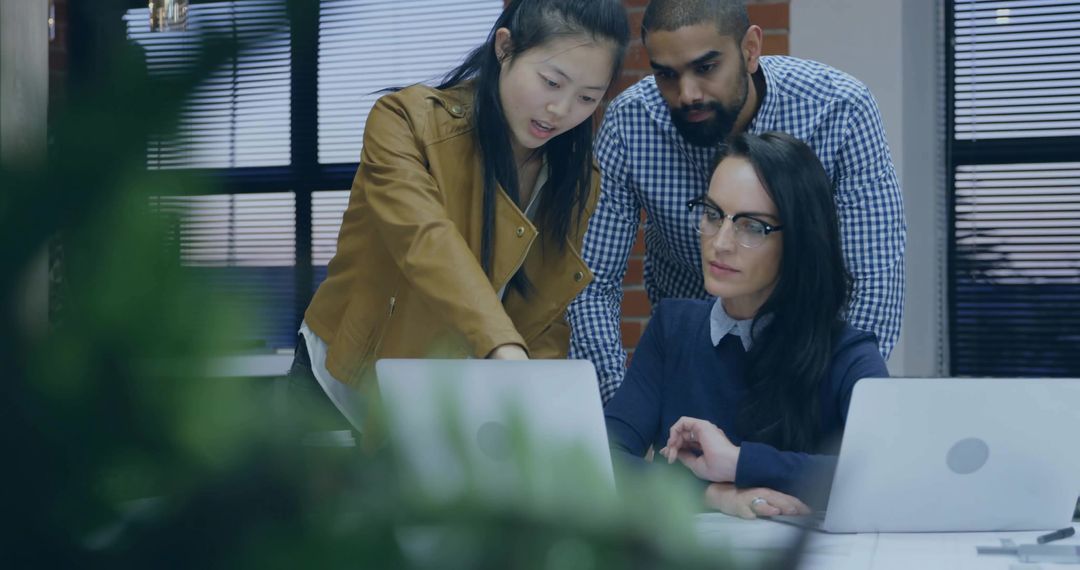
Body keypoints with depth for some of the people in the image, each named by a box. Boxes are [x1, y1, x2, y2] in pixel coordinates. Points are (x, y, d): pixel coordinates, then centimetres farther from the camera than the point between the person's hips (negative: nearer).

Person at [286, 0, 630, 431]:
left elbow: (548, 324, 0)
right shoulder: (405, 121, -16)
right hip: (347, 387, -3)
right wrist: (505, 351, -48)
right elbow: (426, 242, -33)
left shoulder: (581, 182, -2)